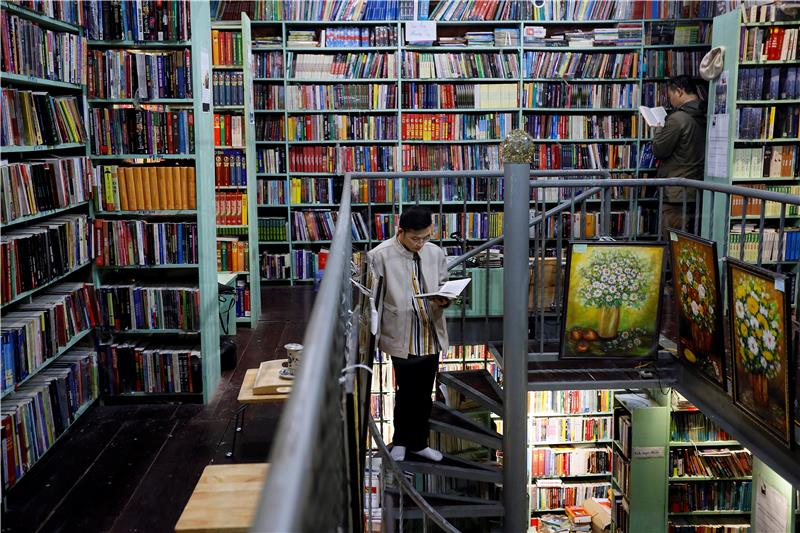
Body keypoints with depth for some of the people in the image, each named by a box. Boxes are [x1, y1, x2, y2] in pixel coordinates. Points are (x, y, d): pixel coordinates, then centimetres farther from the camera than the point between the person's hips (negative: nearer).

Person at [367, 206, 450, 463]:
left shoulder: (436, 253, 4)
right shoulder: (380, 256, -11)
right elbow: (371, 298, -9)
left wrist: (443, 299, -8)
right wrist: (372, 335, -12)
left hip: (432, 336, 5)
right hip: (402, 338, -5)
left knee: (424, 394, 16)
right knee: (407, 393, 4)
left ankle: (418, 442, 34)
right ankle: (400, 441, 27)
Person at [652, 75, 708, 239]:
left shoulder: (678, 118, -17)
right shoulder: (704, 117, 7)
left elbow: (659, 150, -11)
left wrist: (659, 131, 7)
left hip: (676, 194, -8)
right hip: (696, 192, 8)